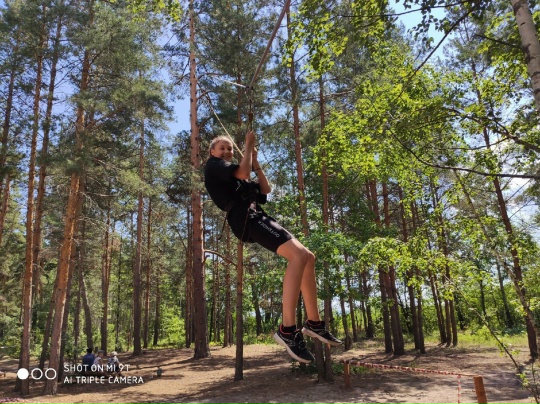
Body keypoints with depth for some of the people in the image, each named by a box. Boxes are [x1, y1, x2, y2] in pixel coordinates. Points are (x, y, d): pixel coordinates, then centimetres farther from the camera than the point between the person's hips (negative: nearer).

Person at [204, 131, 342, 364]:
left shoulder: (234, 178, 36)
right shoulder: (213, 165, 10)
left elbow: (265, 190, 28)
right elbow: (243, 173, -8)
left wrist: (254, 161, 27)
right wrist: (248, 146, 7)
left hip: (258, 217, 10)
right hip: (245, 218, -10)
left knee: (308, 258, 5)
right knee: (298, 255, -28)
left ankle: (314, 323, 9)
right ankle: (288, 330, -32)